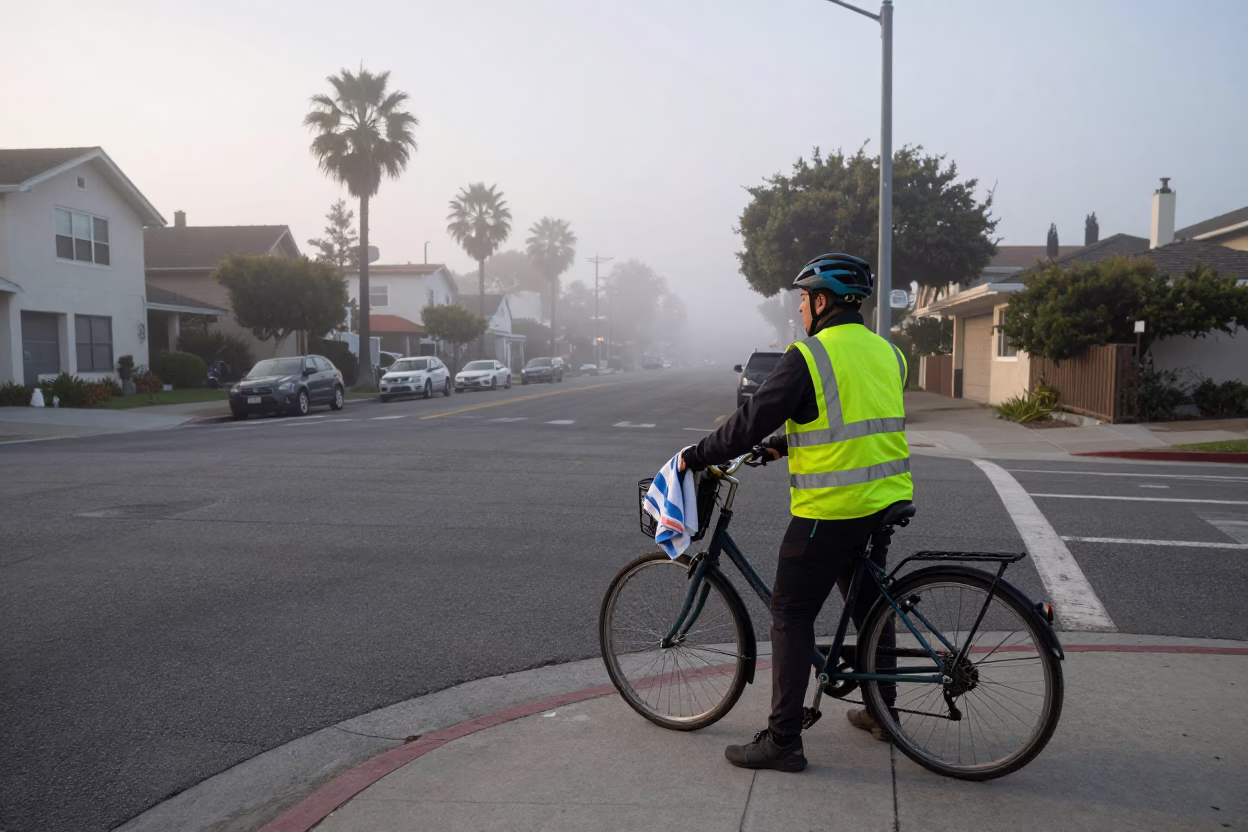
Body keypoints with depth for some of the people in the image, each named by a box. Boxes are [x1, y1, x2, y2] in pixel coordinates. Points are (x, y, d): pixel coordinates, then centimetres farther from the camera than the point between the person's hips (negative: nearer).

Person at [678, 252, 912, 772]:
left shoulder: (808, 357, -14)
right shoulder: (886, 352, 12)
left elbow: (753, 420, -14)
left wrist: (697, 456, -2)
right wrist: (785, 444, 25)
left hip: (830, 510, -8)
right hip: (886, 502, 8)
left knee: (791, 615, 1)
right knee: (869, 603, 23)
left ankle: (783, 739, 3)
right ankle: (882, 711, 36)